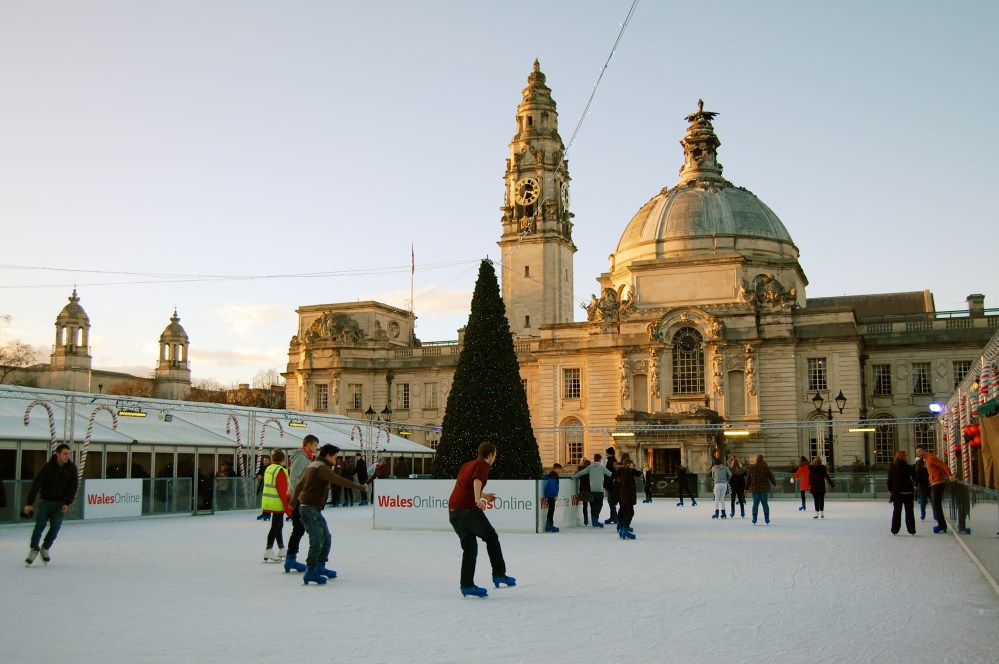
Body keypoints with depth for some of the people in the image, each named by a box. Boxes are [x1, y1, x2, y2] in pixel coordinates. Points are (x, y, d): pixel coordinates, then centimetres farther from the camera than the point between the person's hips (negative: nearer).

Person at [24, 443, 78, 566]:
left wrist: (67, 503, -8)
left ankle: (45, 548, 17)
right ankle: (34, 549, 17)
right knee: (40, 526, -3)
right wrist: (29, 503, -20)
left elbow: (73, 487, -1)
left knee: (55, 528, -6)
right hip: (45, 501, -2)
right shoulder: (48, 467, -14)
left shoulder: (71, 468, -6)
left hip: (60, 503, 2)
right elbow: (36, 484, -15)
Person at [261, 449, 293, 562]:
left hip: (268, 502, 9)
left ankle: (282, 549, 28)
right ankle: (268, 552, -6)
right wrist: (287, 508, -14)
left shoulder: (268, 469, 11)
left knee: (279, 525, 18)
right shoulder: (280, 470, -15)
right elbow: (282, 491, -17)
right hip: (277, 504, -9)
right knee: (275, 526, -4)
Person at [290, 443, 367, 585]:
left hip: (314, 509, 11)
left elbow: (299, 484, 30)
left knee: (326, 537, 15)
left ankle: (320, 567, 23)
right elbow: (340, 480, -24)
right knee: (317, 540, -15)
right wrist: (360, 487, -22)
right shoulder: (322, 468, -13)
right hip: (310, 508, -11)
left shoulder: (313, 466, 19)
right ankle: (310, 572, -18)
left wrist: (294, 500, 43)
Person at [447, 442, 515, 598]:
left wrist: (485, 495, 52)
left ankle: (466, 585, 8)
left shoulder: (467, 465, 26)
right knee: (491, 537, 9)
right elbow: (477, 480, -19)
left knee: (469, 546, 12)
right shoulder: (483, 465, 2)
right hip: (468, 509, -7)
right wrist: (478, 499, -34)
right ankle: (499, 574, 6)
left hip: (453, 511, 7)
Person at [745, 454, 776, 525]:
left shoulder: (751, 468, 1)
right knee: (765, 503, 8)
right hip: (764, 488, -1)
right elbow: (771, 477, 3)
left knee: (755, 503, 7)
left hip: (754, 488, 1)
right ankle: (766, 518, 6)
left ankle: (754, 518, -1)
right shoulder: (766, 467, -5)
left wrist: (746, 488, 13)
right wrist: (774, 484, 20)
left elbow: (748, 479, 5)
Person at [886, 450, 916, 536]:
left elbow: (890, 480, 0)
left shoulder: (892, 468, -3)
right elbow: (916, 478, -3)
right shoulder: (909, 468, -8)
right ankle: (911, 530, 8)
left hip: (896, 492, 1)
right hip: (908, 492, -1)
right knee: (909, 511, 7)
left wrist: (890, 490, 12)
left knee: (896, 511, 9)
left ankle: (895, 530, 9)